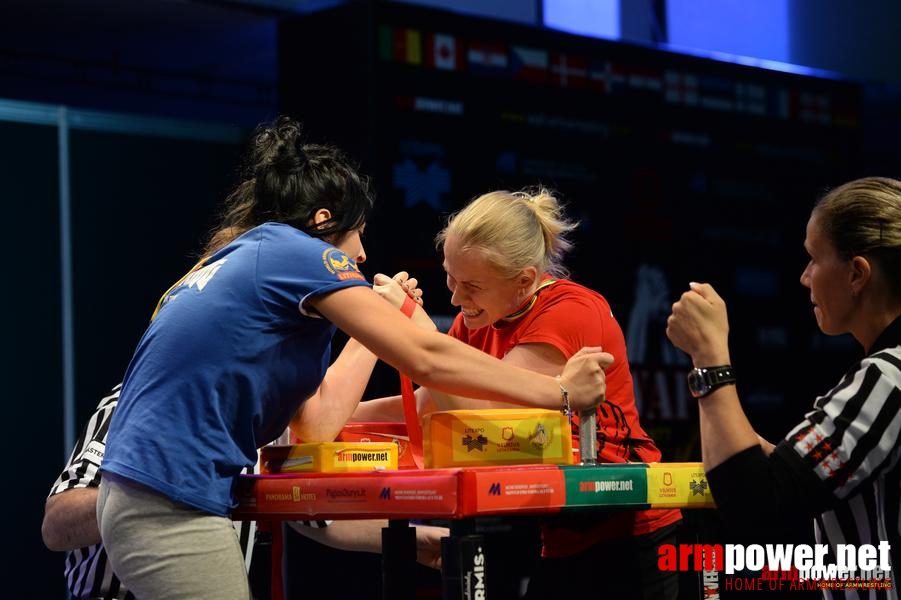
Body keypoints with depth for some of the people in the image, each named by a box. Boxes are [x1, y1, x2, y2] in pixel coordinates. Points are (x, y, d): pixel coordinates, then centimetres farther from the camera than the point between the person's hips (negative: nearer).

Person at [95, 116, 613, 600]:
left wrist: (375, 318, 25)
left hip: (138, 495, 9)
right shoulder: (294, 250, -5)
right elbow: (427, 359, -9)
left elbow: (315, 423, 17)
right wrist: (560, 391, -2)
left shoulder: (232, 263, 20)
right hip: (174, 510, -9)